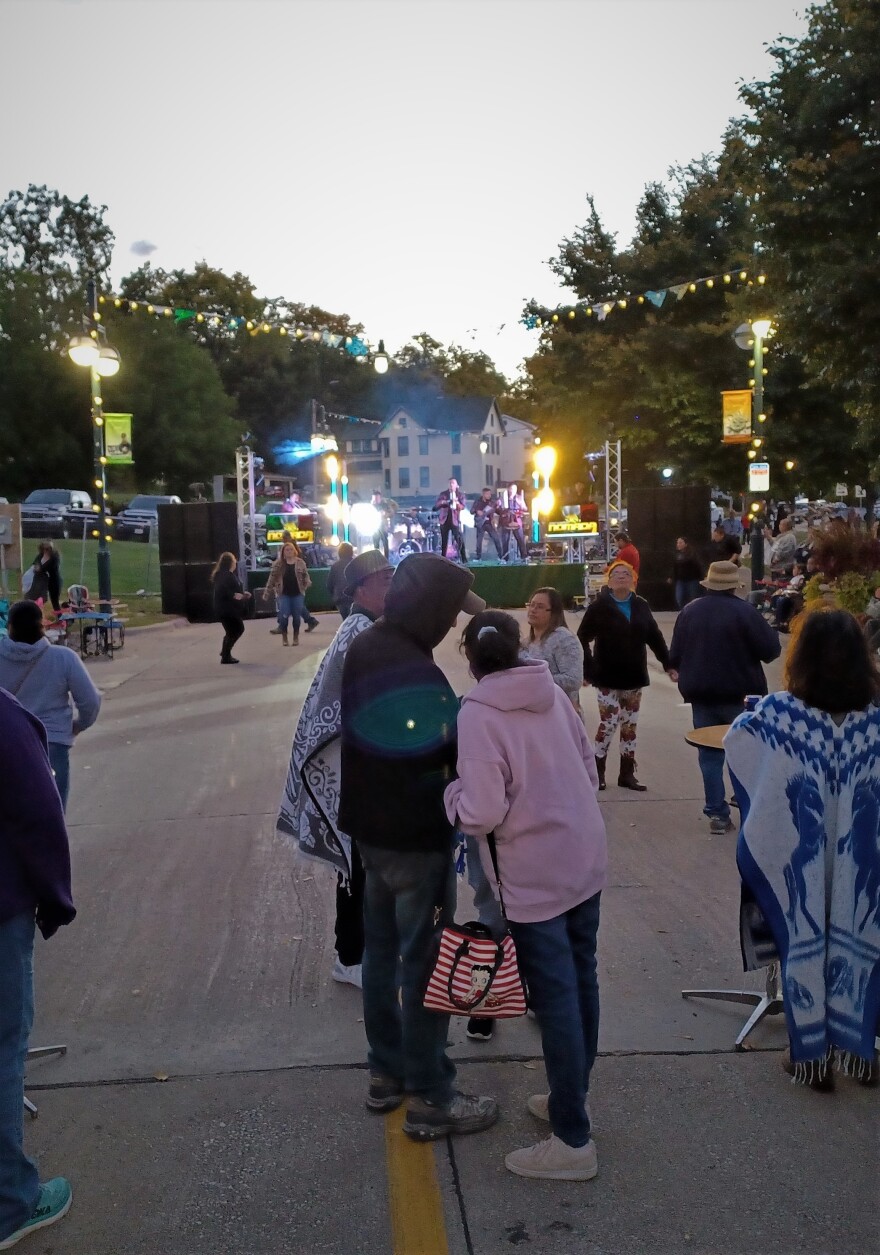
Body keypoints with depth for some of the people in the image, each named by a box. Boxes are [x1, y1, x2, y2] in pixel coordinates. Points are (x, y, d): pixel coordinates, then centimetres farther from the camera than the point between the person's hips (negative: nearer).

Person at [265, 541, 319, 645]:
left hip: (298, 593, 1)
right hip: (284, 594, -1)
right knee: (284, 616, -6)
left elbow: (305, 575, 9)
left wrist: (307, 583, -11)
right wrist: (267, 592, -2)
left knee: (297, 616, 5)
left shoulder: (300, 563, 3)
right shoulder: (278, 564, 0)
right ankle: (284, 637, 10)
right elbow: (272, 578, 1)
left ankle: (296, 637, 19)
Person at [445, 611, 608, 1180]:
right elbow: (589, 770, 9)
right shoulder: (552, 692, 2)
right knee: (581, 983, 18)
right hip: (586, 860, 7)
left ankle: (573, 1141, 12)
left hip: (536, 877, -7)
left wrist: (451, 791, -2)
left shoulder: (478, 713, -16)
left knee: (556, 1000, 1)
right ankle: (571, 1097, 36)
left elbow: (482, 813, -21)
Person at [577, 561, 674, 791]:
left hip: (634, 677, 5)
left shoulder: (641, 606, 5)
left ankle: (627, 774, 18)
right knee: (608, 723, -6)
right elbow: (582, 639, -8)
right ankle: (598, 772, 8)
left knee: (630, 725, 9)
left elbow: (655, 637, 10)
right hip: (608, 678, -4)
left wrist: (668, 664, 5)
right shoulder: (599, 607, -7)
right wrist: (587, 670, -14)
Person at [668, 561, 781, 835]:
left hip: (701, 695, 4)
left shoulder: (689, 612, 4)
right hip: (740, 694, -4)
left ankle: (717, 814, 6)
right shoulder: (744, 611, -12)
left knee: (710, 754, 8)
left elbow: (674, 657, 6)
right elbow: (771, 650, -12)